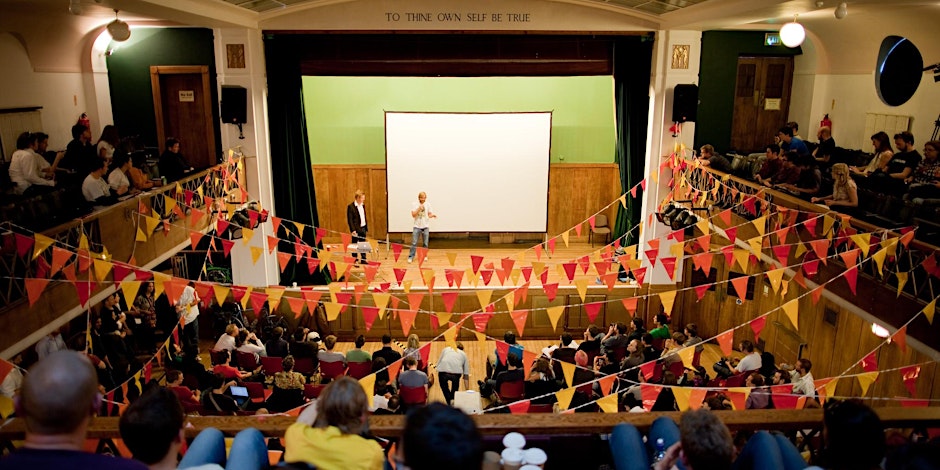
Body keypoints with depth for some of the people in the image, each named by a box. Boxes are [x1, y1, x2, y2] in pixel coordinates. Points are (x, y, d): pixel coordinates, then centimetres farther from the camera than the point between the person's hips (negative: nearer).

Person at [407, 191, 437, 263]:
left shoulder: (428, 205, 4)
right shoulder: (414, 204, -1)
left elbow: (429, 215, 7)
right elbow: (413, 215, -7)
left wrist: (433, 215, -15)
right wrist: (419, 209, -18)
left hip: (426, 226, 2)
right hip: (417, 226, -2)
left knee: (426, 243, 6)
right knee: (414, 243, -3)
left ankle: (424, 256, 20)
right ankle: (411, 257, 2)